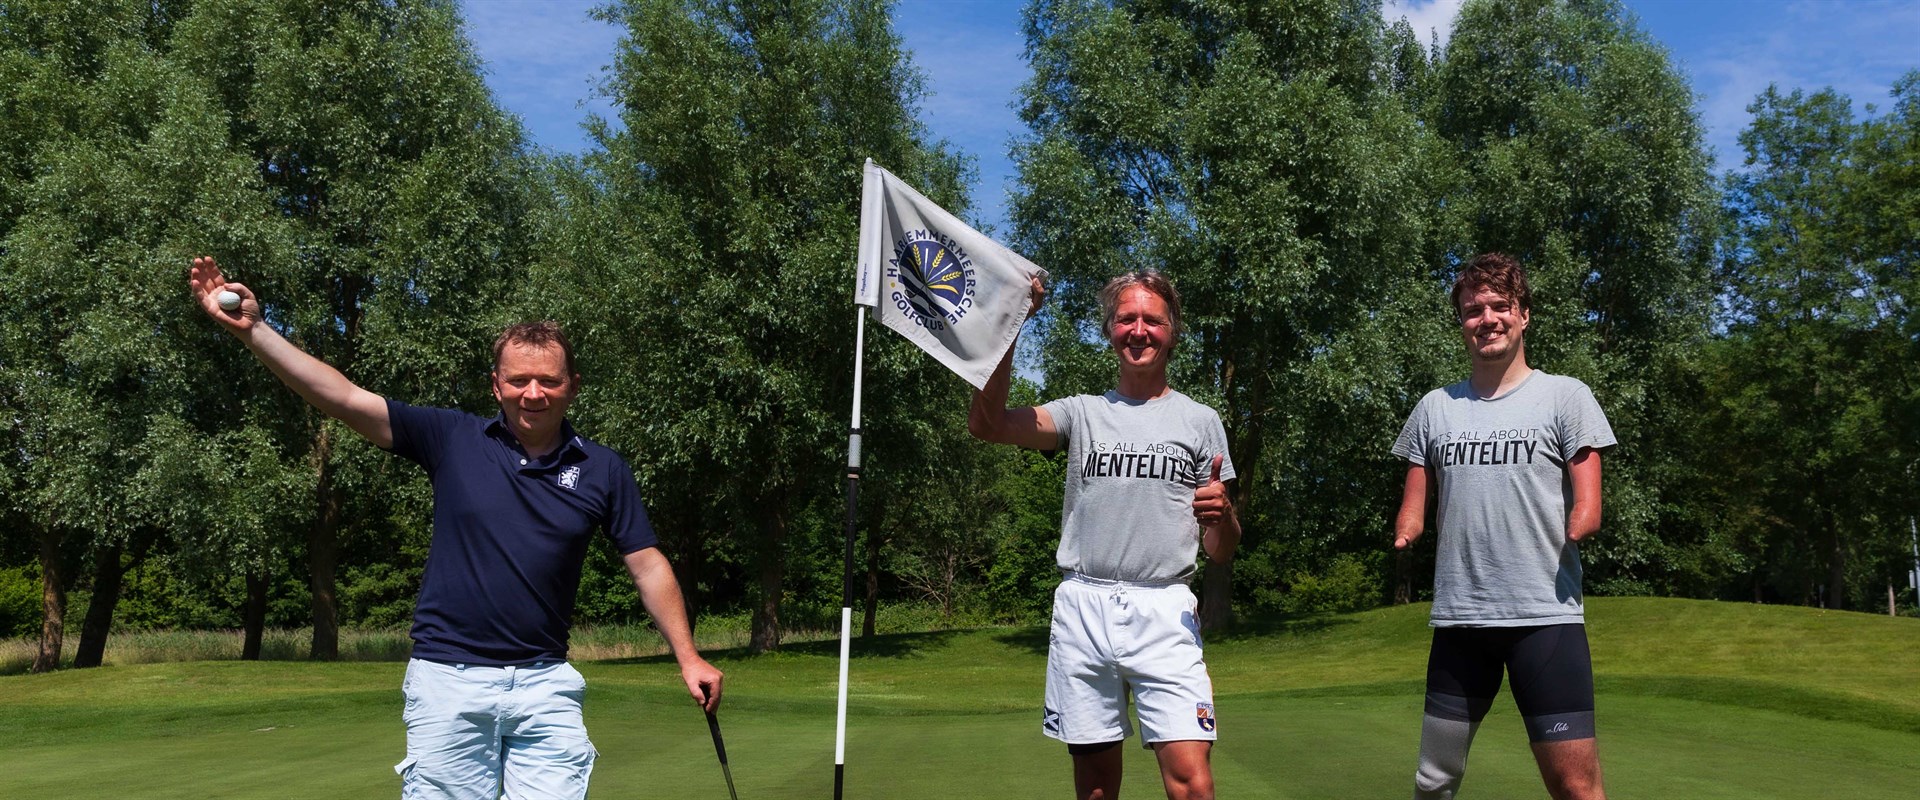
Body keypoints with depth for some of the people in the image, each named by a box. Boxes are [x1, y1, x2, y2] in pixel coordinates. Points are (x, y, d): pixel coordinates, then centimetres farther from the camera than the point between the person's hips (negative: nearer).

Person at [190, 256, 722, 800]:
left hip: (545, 685, 0)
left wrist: (687, 657, 2)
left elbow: (647, 566, 6)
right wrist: (251, 329, -11)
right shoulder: (452, 440, 1)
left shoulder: (603, 471, 3)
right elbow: (344, 399, -3)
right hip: (448, 679, 0)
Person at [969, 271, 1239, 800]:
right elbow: (986, 423, -6)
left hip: (1163, 611, -1)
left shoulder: (1200, 421, 11)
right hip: (1081, 605, 1)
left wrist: (1222, 513, -13)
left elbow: (1221, 552, 11)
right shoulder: (1082, 413, 12)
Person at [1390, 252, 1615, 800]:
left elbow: (1587, 506, -3)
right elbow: (1414, 509, 14)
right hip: (1457, 616, 4)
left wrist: (1577, 528, -18)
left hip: (1546, 616, -3)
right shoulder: (1435, 407, 12)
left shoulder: (1565, 396, 2)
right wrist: (1404, 533, -2)